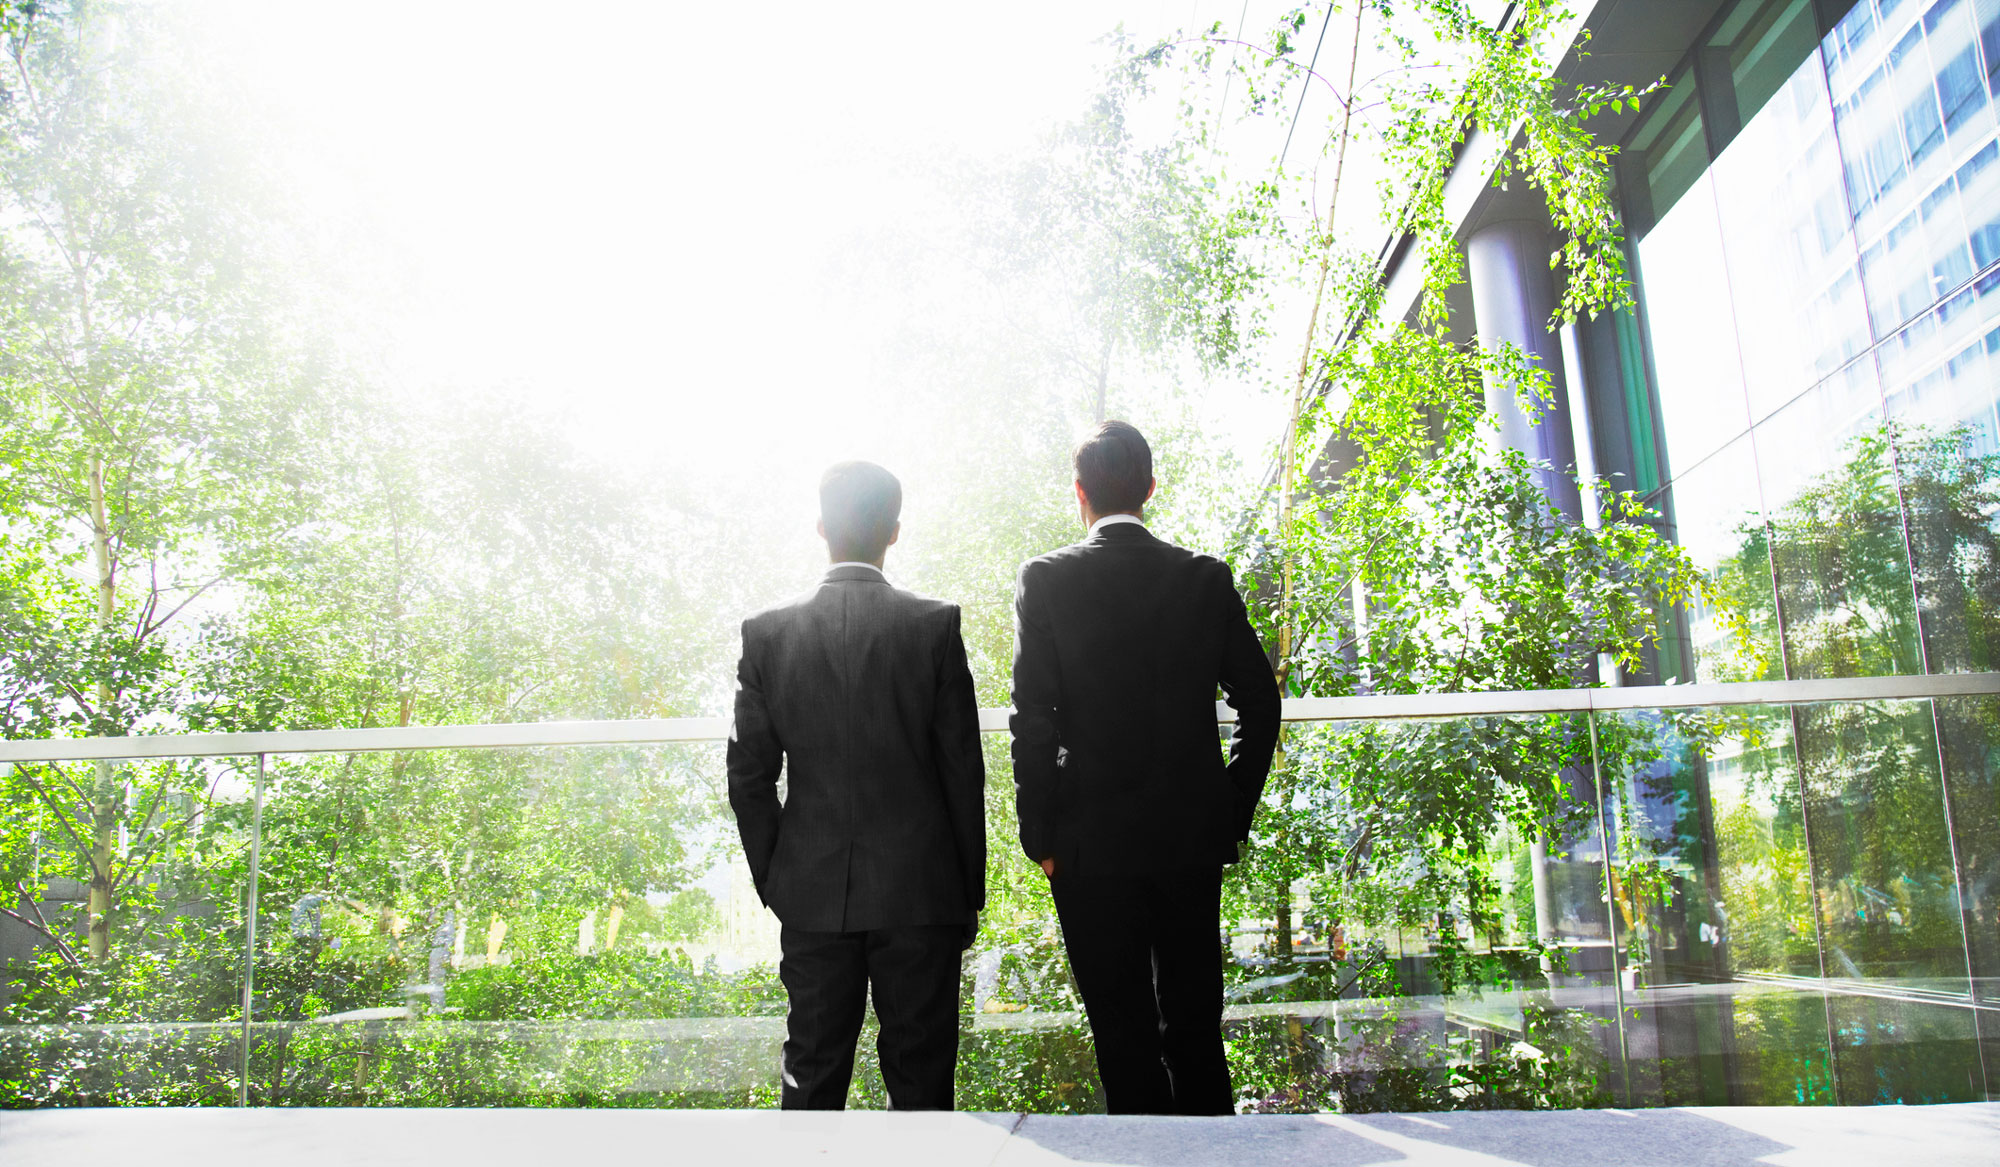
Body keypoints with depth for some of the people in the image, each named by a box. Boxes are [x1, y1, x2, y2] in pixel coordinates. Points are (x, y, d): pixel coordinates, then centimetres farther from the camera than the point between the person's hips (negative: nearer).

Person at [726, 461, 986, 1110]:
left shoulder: (767, 632, -4)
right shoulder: (935, 625, -9)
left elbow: (749, 777, 0)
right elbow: (963, 772, -5)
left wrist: (773, 884, 12)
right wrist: (971, 892, 5)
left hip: (812, 898, 2)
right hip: (921, 893, -2)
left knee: (812, 1076, 15)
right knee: (920, 1077, 11)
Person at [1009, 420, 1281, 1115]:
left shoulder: (1045, 579, -6)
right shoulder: (1205, 577, 1)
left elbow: (1033, 719, -9)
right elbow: (1259, 701, 3)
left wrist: (1040, 836, -2)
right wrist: (1234, 816, 11)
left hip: (1091, 844, -3)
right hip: (1194, 838, 3)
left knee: (1125, 1034, 7)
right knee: (1196, 1027, 16)